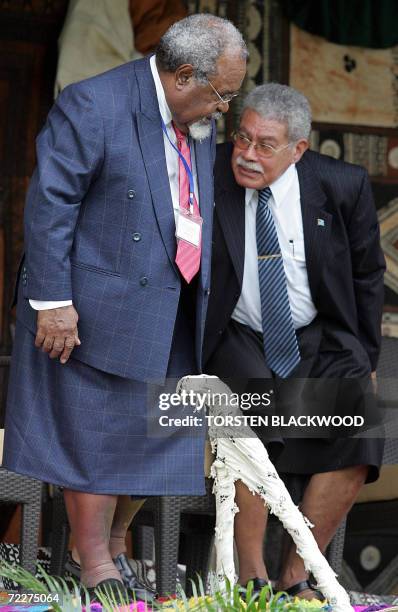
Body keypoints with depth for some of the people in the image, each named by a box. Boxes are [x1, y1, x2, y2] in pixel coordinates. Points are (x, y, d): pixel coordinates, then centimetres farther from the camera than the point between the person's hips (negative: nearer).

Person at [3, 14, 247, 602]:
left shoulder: (198, 124, 10)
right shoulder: (91, 106, -14)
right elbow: (49, 206, -15)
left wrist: (200, 302, 17)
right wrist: (52, 301, -18)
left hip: (172, 313, 7)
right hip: (101, 306, -7)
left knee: (155, 434, 11)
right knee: (96, 433, 0)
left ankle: (115, 542, 28)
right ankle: (94, 566, 12)